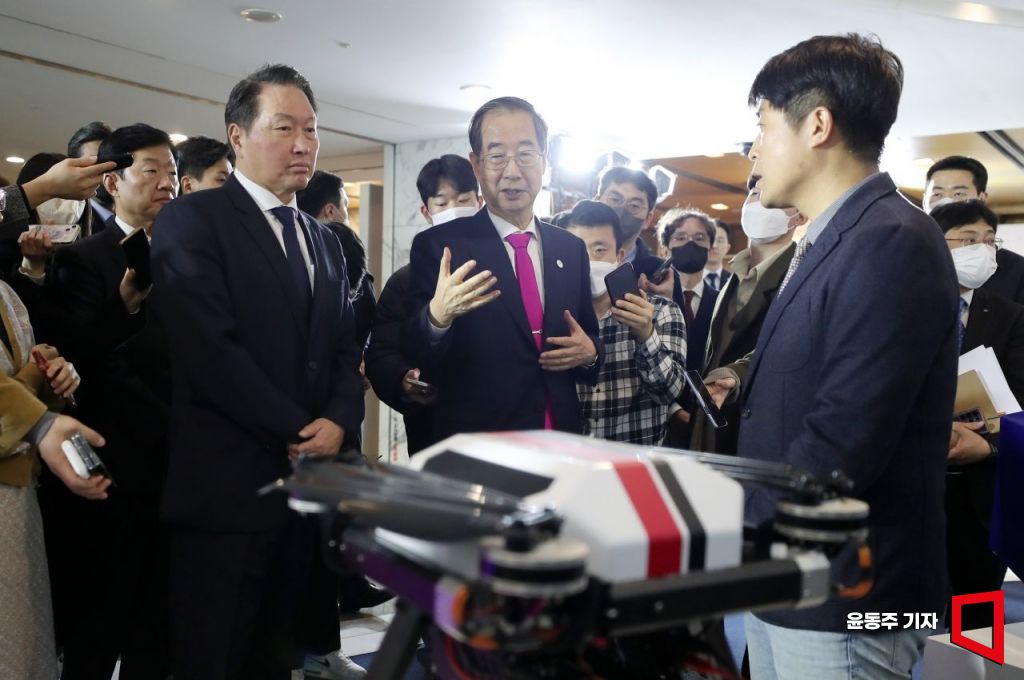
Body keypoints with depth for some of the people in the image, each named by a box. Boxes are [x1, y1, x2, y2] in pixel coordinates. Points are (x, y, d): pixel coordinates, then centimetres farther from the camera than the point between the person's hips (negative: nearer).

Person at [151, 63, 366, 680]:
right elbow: (210, 351, -15)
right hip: (229, 486, -6)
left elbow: (346, 350, 14)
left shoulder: (326, 240, 18)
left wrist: (340, 422, -6)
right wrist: (298, 434, -11)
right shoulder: (192, 220, -4)